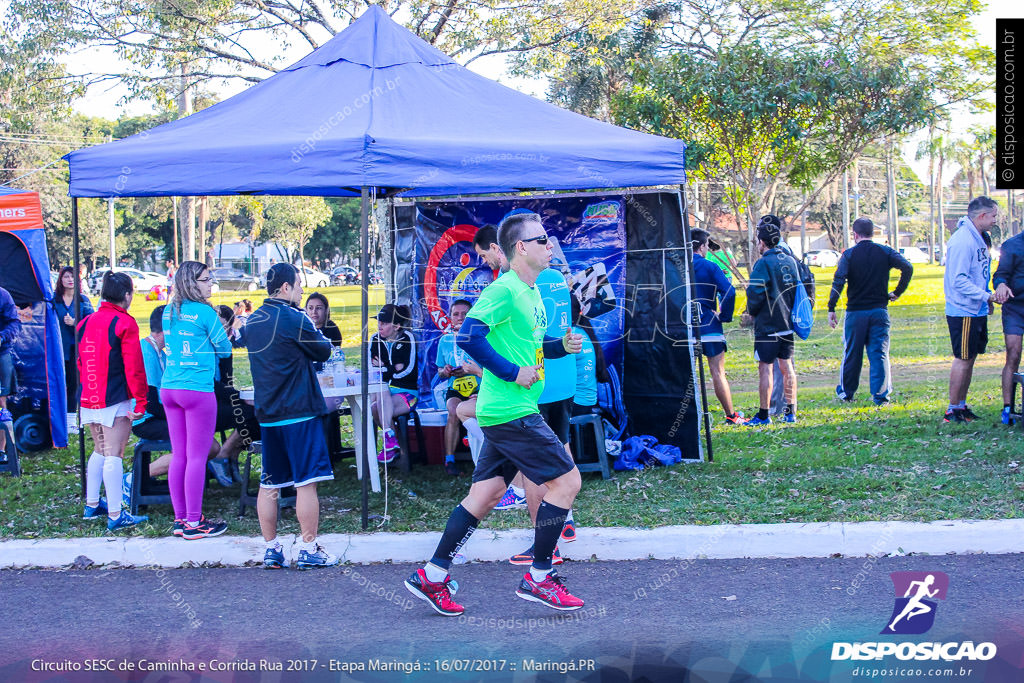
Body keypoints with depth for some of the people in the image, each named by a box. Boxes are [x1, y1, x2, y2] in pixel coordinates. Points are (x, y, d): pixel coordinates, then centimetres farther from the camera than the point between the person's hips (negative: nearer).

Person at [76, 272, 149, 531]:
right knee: (113, 455, -5)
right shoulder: (124, 323, -12)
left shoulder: (85, 323, 8)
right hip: (115, 401, -7)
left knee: (100, 451, 21)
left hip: (89, 400, 7)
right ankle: (115, 515, -4)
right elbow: (133, 367, -15)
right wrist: (140, 401, -11)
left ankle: (92, 505, 27)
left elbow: (81, 363, 16)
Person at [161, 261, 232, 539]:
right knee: (197, 457, -3)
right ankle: (193, 523, 0)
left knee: (178, 456, 11)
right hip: (197, 390, -7)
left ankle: (180, 519, 16)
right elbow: (224, 349, -1)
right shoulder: (204, 312, -11)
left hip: (169, 388, 7)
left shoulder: (169, 312, 10)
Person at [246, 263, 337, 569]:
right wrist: (316, 333, 16)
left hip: (266, 413, 7)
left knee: (268, 485, 9)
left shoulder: (253, 321, 9)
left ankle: (271, 549, 13)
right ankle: (309, 550, 1)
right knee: (306, 483, -2)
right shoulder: (294, 319, -13)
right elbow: (324, 351, -2)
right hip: (299, 411, -7)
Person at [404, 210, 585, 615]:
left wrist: (561, 346, 10)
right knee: (566, 480, -6)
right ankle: (538, 578, 2)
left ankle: (431, 577, 14)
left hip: (502, 413, 10)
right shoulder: (504, 290, -14)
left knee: (486, 494, 10)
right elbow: (469, 336, -23)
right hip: (511, 411, -10)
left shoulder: (531, 293, 16)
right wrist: (512, 373, -20)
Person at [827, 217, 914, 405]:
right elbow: (907, 268, -9)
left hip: (855, 312, -1)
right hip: (880, 310, 1)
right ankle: (880, 395, -5)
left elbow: (838, 281, -14)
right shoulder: (885, 252, 3)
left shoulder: (849, 254, -3)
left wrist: (831, 309, -13)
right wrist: (897, 292, 1)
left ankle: (846, 392, 23)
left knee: (852, 353, 11)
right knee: (880, 353, 2)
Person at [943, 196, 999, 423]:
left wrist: (988, 297, 13)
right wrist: (987, 296, -22)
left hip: (977, 311, 9)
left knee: (969, 359, 13)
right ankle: (953, 410, 3)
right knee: (963, 359, -4)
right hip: (964, 312, -9)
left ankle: (962, 406, 21)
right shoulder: (962, 240, -19)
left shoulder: (977, 238, 13)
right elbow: (959, 280, -23)